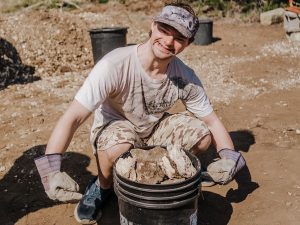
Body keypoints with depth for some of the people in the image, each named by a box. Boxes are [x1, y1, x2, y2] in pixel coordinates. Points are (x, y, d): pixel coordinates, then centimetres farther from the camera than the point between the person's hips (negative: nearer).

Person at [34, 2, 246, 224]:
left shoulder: (185, 78, -19)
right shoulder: (115, 66, -33)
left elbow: (212, 121, -7)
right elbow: (72, 118, -34)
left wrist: (230, 157, -25)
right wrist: (50, 170, -45)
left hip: (155, 127, 4)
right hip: (114, 126, -3)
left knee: (202, 136, -18)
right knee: (117, 147, -38)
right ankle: (102, 187, -1)